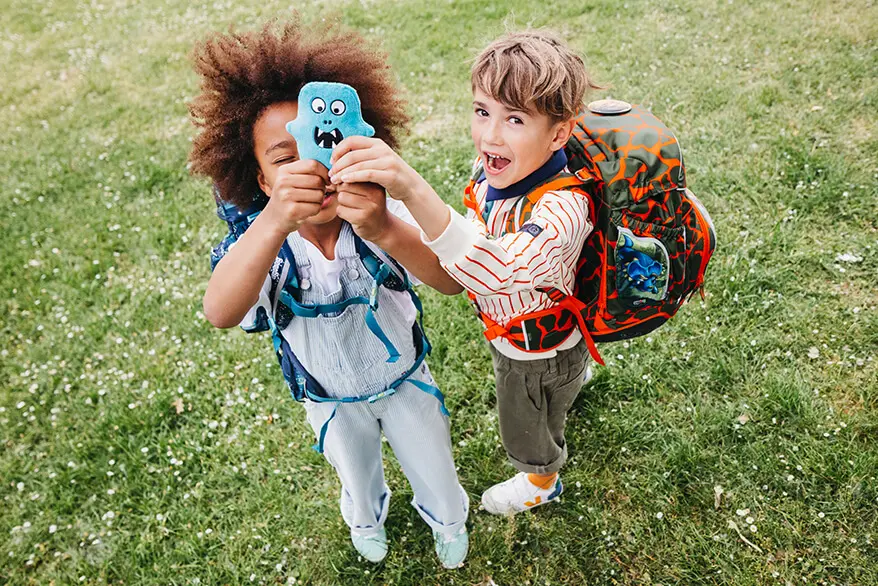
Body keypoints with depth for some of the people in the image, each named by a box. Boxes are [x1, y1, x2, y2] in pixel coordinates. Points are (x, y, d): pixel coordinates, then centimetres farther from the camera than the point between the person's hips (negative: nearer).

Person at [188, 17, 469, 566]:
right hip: (332, 401, 1)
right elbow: (221, 314, -51)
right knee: (357, 473, 30)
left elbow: (452, 280, -46)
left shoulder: (381, 217, -30)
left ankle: (448, 521, 61)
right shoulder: (260, 240, -30)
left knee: (433, 469, 25)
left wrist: (386, 229, -67)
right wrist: (275, 221, -69)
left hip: (406, 379, 0)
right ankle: (367, 520, 66)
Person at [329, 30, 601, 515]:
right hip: (506, 327, 7)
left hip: (539, 356, -7)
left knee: (527, 430, 25)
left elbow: (497, 269, -66)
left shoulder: (562, 207, -45)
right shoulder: (497, 167, -20)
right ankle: (572, 382, 76)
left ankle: (541, 482, 60)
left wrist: (413, 191, -76)